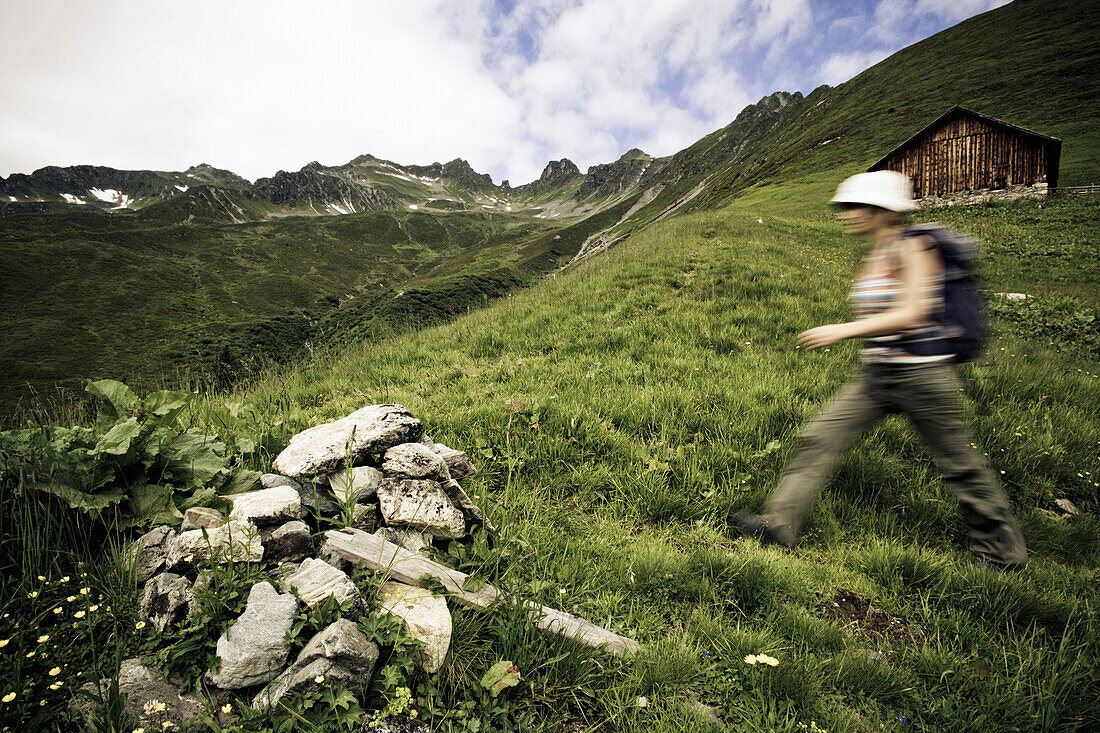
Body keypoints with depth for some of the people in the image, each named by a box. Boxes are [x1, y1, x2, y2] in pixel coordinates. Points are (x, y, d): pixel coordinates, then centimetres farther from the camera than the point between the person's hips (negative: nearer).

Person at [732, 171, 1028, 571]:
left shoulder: (913, 246, -12)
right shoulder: (872, 256, 10)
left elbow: (912, 313, -23)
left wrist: (843, 330, -24)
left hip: (921, 372, -7)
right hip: (878, 376, 8)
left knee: (959, 465, 7)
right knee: (819, 437, 0)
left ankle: (1003, 553, 31)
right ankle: (780, 523, 6)